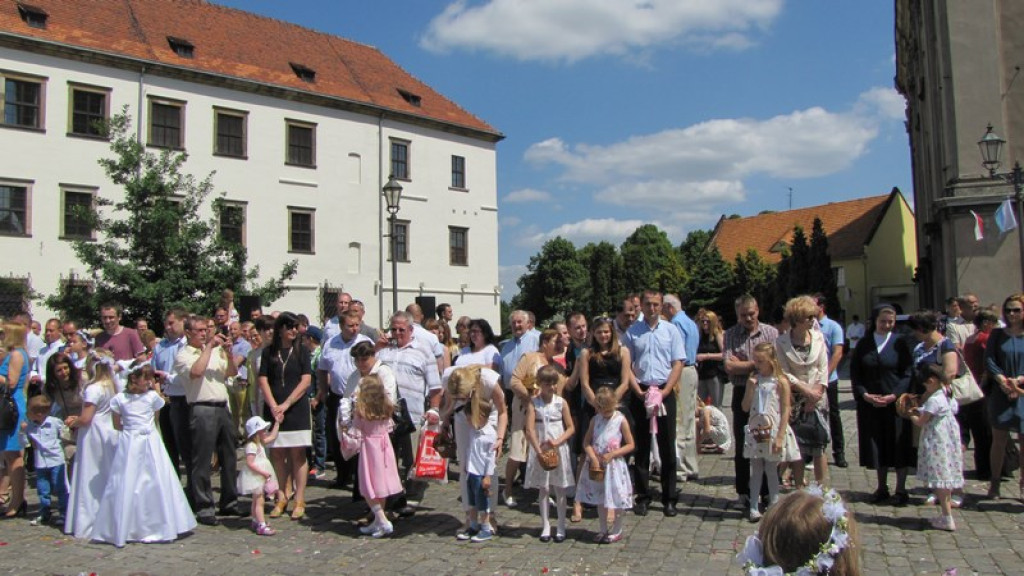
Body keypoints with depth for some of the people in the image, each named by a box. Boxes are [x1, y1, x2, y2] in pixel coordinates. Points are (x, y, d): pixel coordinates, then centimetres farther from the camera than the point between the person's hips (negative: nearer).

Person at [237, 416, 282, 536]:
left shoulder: (260, 443, 10)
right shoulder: (251, 446, -21)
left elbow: (272, 436, 23)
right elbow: (250, 463, -26)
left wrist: (277, 423, 23)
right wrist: (263, 472, -26)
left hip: (261, 477, 10)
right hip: (254, 476, -10)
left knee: (257, 500, 18)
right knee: (259, 501, -11)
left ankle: (256, 522, 29)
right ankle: (261, 526, -11)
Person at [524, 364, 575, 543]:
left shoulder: (561, 403, -2)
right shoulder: (533, 403, -6)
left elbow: (571, 428, -1)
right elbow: (530, 430, -13)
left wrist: (557, 441, -16)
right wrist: (539, 451, -22)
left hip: (559, 450, 1)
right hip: (540, 452, 0)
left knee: (560, 489, 6)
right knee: (543, 489, 7)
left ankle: (561, 527, 16)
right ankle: (545, 526, 17)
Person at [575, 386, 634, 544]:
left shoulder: (621, 420, -8)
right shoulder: (595, 419, 2)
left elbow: (631, 445, -7)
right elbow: (586, 442, 2)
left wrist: (612, 454, -17)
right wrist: (593, 458, -14)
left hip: (614, 465, -4)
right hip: (597, 465, 4)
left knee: (616, 498, 3)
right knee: (599, 499, 14)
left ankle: (616, 531, 19)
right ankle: (602, 529, 28)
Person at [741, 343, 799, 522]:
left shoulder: (781, 381, -8)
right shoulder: (753, 380, 3)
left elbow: (786, 410, -9)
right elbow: (745, 407, 2)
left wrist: (780, 437, -13)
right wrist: (751, 388, -12)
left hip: (773, 430, -3)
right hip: (755, 430, 3)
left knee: (771, 470, 7)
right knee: (755, 470, 8)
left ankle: (774, 506, 20)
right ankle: (753, 507, 12)